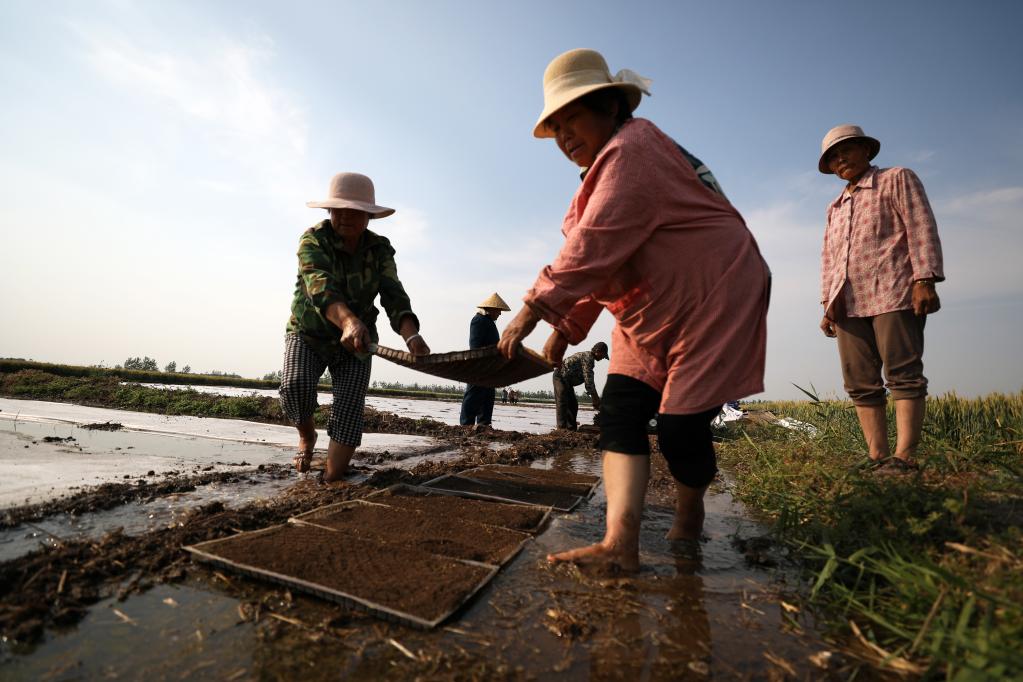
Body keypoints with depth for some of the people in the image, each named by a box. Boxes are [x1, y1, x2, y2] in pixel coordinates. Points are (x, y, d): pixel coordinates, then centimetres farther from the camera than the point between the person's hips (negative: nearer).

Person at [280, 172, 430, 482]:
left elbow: (394, 298, -22)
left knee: (350, 408, -13)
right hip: (308, 333, -1)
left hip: (356, 341, 1)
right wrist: (348, 320, -57)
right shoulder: (314, 238, -17)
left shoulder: (380, 249, -10)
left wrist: (411, 335, -44)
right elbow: (319, 285, -36)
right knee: (295, 387, -24)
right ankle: (306, 435, 10)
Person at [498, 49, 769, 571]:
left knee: (680, 426, -7)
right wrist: (567, 328, 9)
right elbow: (601, 263, 14)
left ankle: (687, 518, 23)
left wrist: (535, 307, -27)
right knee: (620, 413, -6)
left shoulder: (631, 147, -15)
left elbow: (594, 247, -28)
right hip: (651, 317, 10)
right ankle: (619, 543, -10)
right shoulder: (610, 166, 17)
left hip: (710, 302, -9)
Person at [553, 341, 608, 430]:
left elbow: (588, 379, 20)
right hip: (561, 377, -11)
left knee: (573, 405, 11)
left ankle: (571, 428, 14)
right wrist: (595, 398, -15)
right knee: (562, 404, -12)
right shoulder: (588, 357, -16)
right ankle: (562, 428, -13)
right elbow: (588, 379, -20)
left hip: (567, 381, 11)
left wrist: (595, 397, 17)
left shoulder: (587, 356, 17)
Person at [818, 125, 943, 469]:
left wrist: (925, 280, -13)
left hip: (892, 294, -5)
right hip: (848, 304, 5)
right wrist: (827, 303, 13)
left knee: (903, 375, -8)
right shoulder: (835, 206, 27)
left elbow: (921, 227, -1)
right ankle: (878, 457, -1)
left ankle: (903, 457, -10)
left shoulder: (898, 179, 12)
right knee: (861, 384, -2)